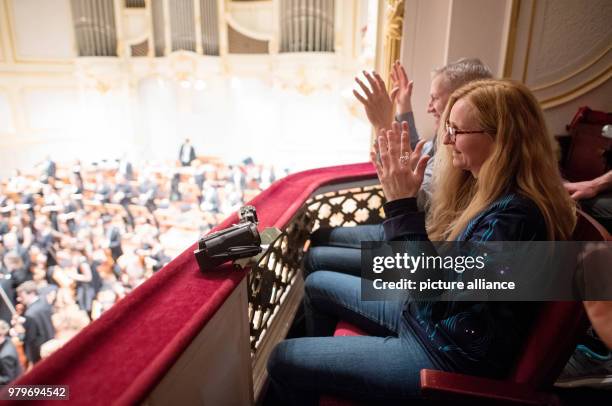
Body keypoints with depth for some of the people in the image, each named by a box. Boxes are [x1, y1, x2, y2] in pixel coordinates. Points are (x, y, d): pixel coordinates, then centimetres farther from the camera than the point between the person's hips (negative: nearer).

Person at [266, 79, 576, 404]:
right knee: (316, 285, 20)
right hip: (425, 312, 9)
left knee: (284, 359, -6)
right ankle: (320, 373, 43)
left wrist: (401, 204, -29)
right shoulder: (482, 184, -2)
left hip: (451, 357, -9)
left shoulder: (515, 214, -30)